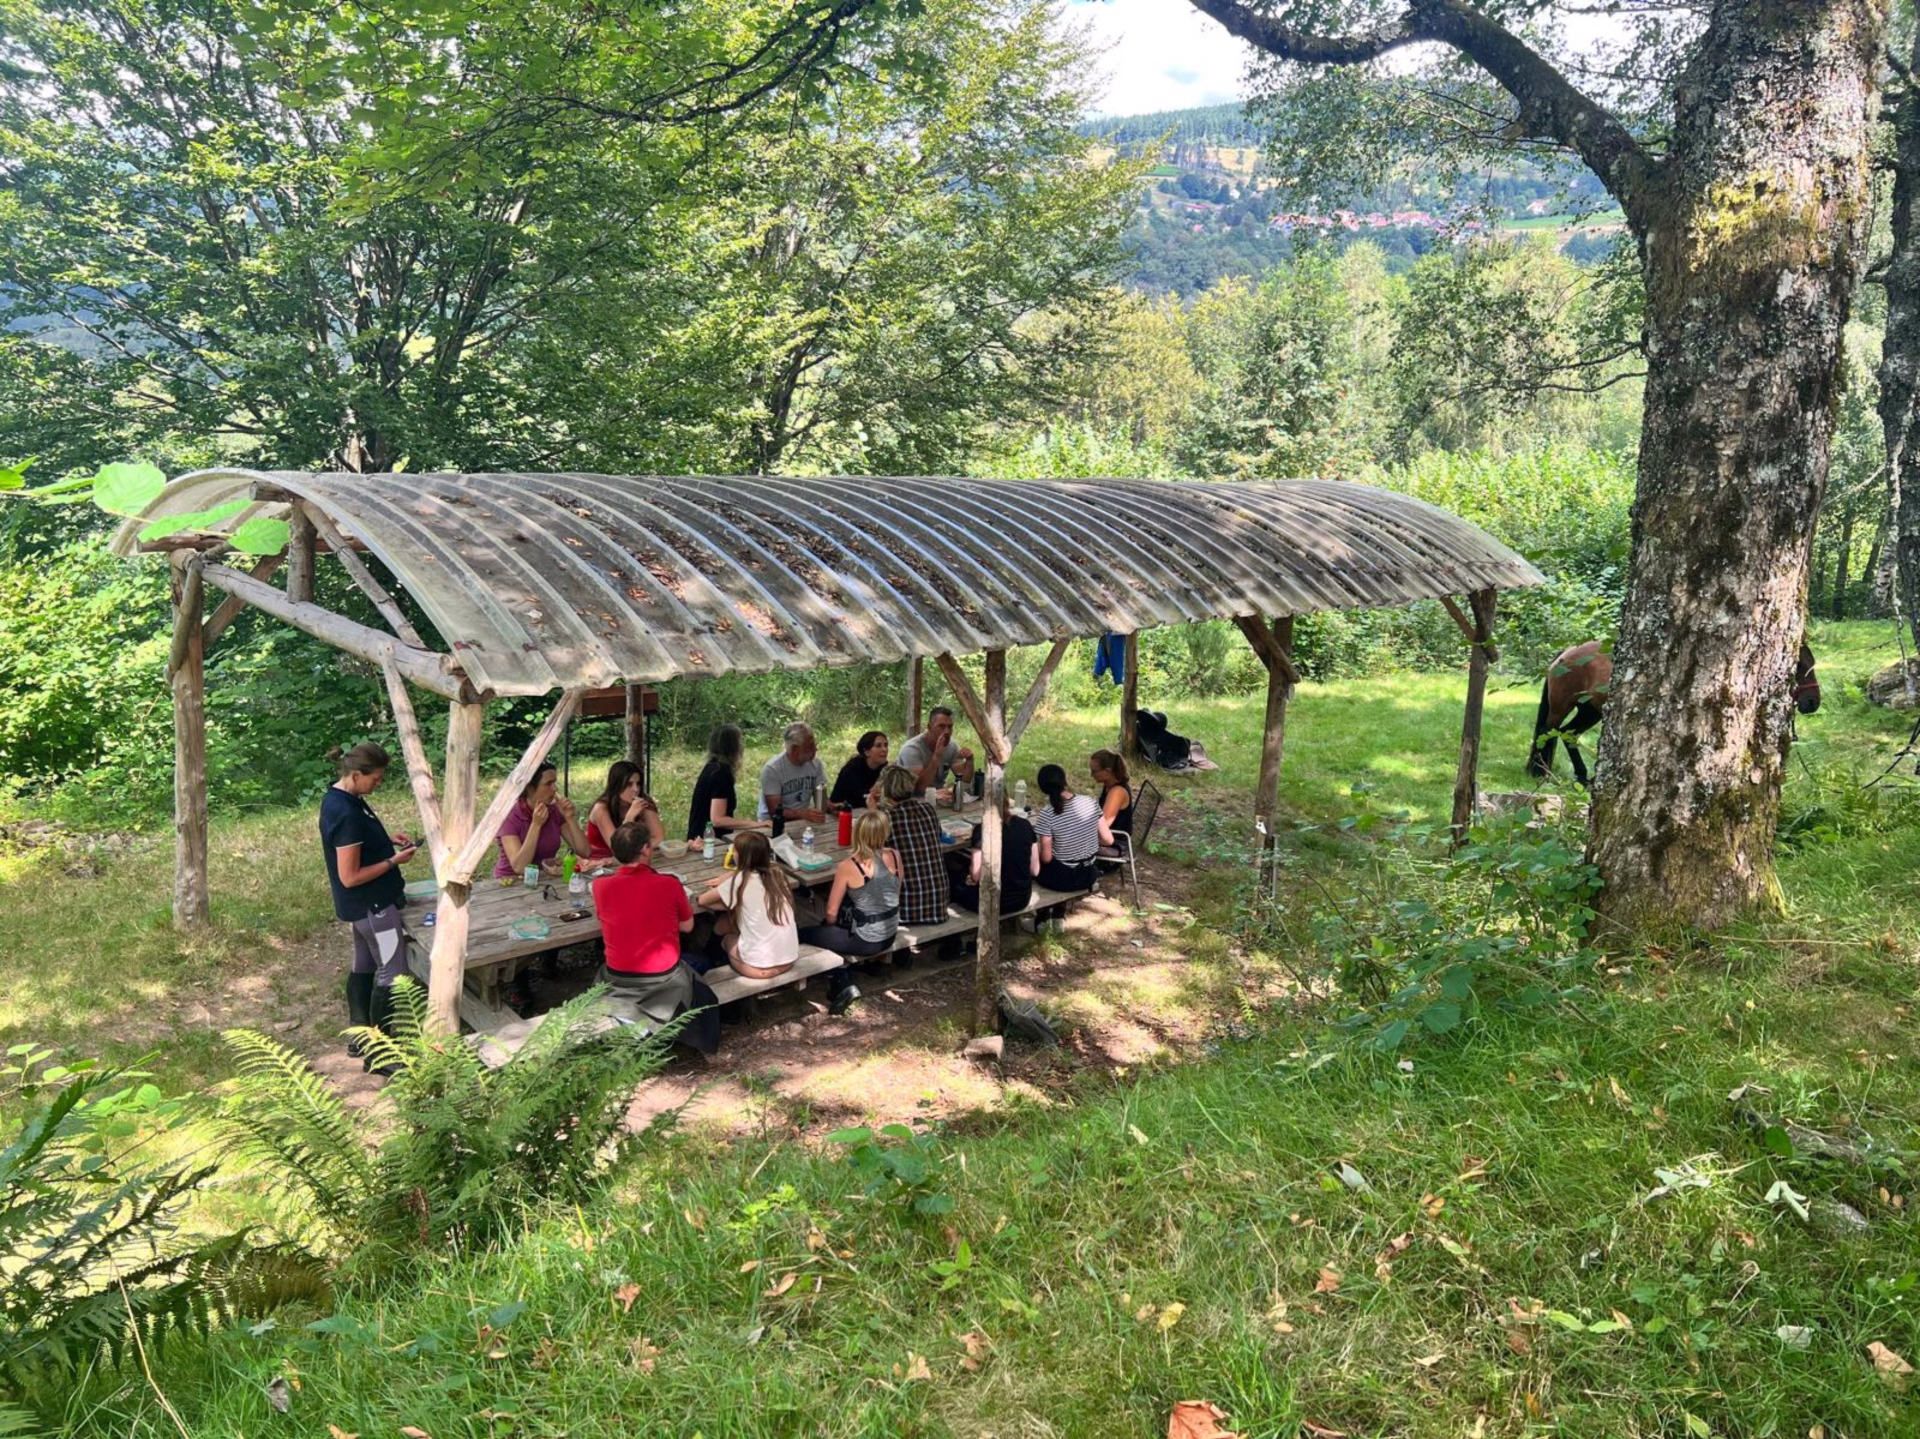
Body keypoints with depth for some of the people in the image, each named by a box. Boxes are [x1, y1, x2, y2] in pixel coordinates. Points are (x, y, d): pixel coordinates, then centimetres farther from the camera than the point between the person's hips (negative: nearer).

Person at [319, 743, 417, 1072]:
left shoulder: (337, 796, 2)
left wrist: (387, 839, 6)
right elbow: (350, 877, -26)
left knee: (364, 964, 20)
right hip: (372, 905, -10)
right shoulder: (347, 814, -29)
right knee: (392, 974, -1)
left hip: (362, 904, 10)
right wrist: (394, 860, -19)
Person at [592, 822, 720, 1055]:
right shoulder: (669, 884, -18)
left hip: (619, 982, 2)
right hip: (664, 979, -1)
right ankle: (704, 1043, 50)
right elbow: (687, 926, -1)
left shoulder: (600, 885, -14)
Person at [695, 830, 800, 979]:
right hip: (788, 960, 5)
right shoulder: (775, 872, 4)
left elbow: (702, 901, 2)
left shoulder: (741, 881, -11)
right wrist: (727, 880, 18)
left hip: (761, 967, -5)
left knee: (727, 937, 25)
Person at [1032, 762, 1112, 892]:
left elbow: (1046, 858, -18)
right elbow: (1108, 840, -5)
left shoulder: (1046, 815, -23)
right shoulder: (1090, 802, -11)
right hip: (1088, 876, 5)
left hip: (1061, 879, -5)